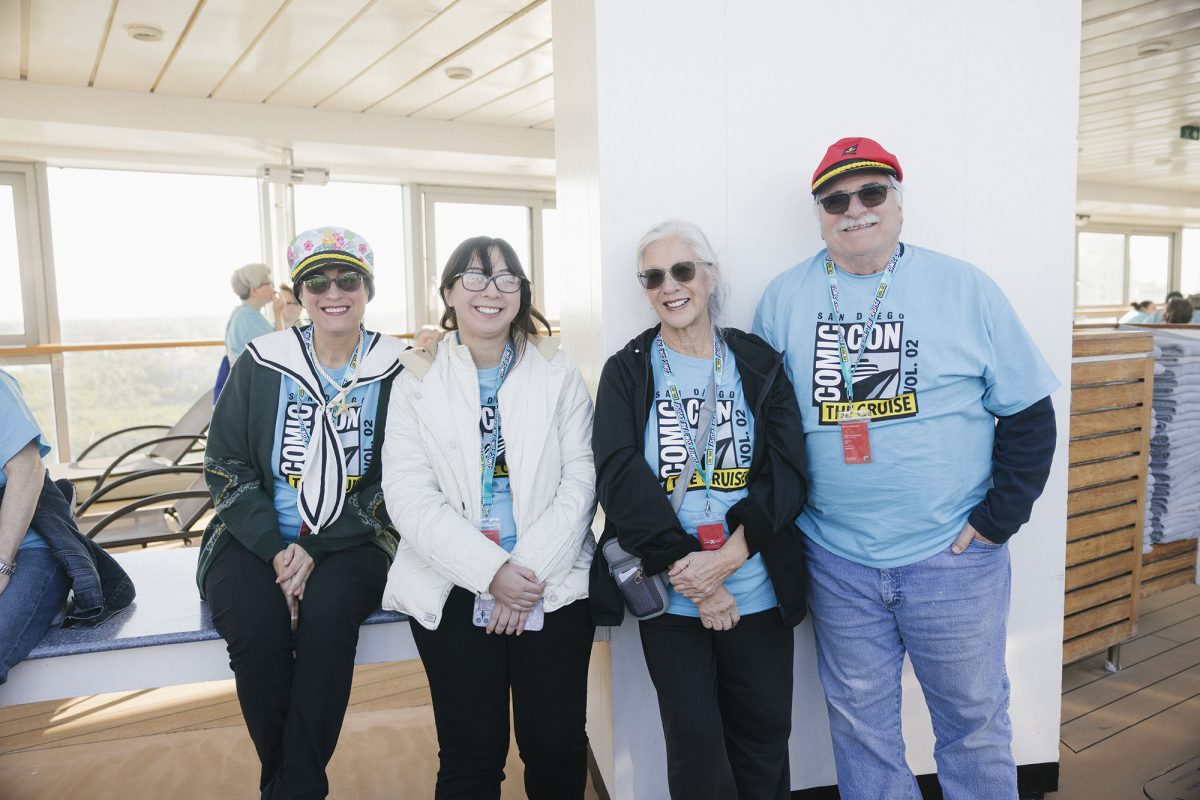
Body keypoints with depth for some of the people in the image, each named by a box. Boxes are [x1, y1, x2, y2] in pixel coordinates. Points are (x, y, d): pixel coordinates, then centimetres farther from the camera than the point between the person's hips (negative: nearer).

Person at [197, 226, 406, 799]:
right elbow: (225, 466, 2)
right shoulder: (261, 363, 3)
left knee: (327, 612, -31)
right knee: (257, 627, -27)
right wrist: (276, 549, -12)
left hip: (351, 543, -1)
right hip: (257, 538, 1)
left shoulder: (396, 371, -1)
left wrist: (314, 551, -13)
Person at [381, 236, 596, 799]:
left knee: (556, 746, 2)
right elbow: (409, 496, -6)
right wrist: (490, 572, -15)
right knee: (471, 754, 2)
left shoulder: (558, 373, 6)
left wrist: (529, 570, -12)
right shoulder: (417, 379, 4)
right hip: (454, 589, 0)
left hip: (551, 585, 1)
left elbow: (580, 479, -1)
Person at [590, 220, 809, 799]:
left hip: (758, 591, 1)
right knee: (695, 742, 6)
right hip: (668, 597, -1)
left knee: (764, 738, 12)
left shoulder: (760, 364, 3)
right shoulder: (627, 371, 1)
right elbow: (620, 475, -10)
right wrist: (687, 570, -18)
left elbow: (787, 470, -5)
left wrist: (728, 556, -18)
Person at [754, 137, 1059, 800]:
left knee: (973, 718, 16)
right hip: (836, 563, 1)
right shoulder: (784, 298, 1)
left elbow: (1028, 414, 1)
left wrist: (997, 520, -5)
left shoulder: (966, 288, -3)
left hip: (954, 557, -1)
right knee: (859, 723, 16)